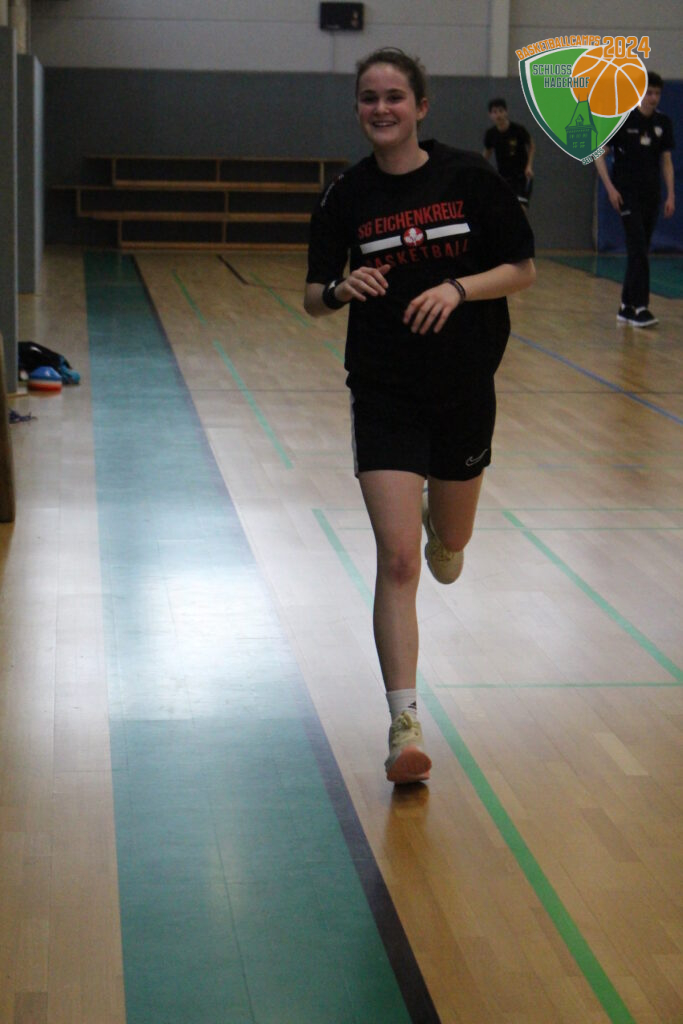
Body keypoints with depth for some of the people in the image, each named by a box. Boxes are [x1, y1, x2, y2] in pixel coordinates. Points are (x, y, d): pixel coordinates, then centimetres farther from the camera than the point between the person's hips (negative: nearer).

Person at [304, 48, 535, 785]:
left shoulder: (468, 177, -5)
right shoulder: (347, 197, -3)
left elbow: (523, 268, -2)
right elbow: (313, 297, 2)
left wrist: (457, 288, -19)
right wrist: (341, 289, -20)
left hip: (465, 389, 1)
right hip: (384, 393, -1)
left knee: (448, 545, 20)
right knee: (397, 560, -11)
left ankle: (435, 518, 60)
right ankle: (405, 725, -7)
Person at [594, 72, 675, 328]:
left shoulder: (663, 123, 6)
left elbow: (666, 161, 12)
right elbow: (599, 155, -4)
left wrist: (671, 194, 4)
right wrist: (610, 188, -12)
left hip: (652, 195, 5)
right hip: (627, 193, -5)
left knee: (639, 251, 8)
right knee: (638, 249, -14)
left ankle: (626, 307, 17)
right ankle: (640, 307, -14)